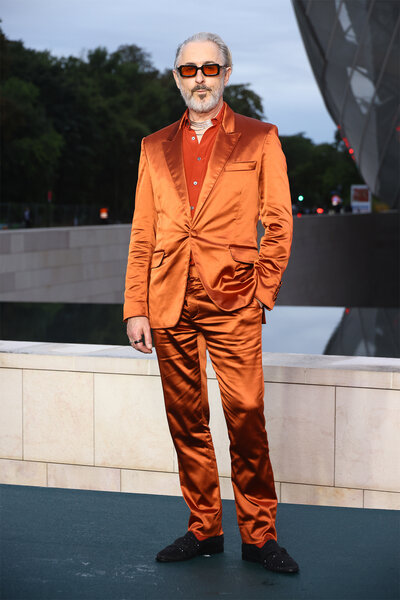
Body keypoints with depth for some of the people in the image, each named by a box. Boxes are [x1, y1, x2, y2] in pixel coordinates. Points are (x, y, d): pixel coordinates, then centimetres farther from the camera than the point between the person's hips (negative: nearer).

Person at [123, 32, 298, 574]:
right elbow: (142, 234, 11)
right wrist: (135, 309, 5)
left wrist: (263, 292, -3)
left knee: (247, 418, -6)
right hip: (169, 305, 3)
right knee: (187, 421, 7)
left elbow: (279, 223, 4)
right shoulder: (155, 148, 13)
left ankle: (258, 535, 7)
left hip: (233, 304, -3)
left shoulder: (259, 139, 6)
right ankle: (204, 529, 19)